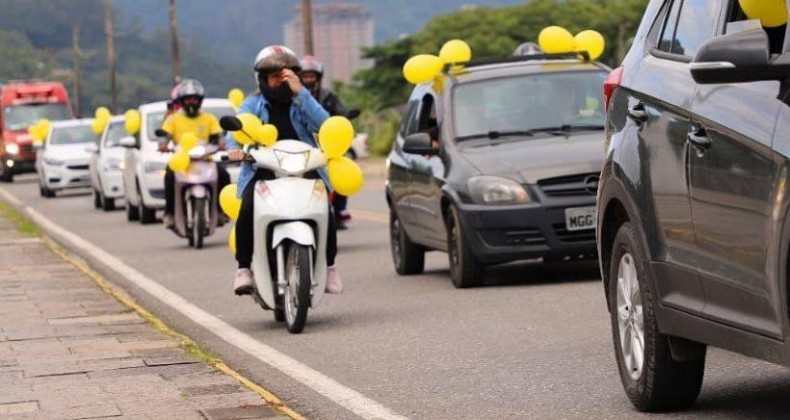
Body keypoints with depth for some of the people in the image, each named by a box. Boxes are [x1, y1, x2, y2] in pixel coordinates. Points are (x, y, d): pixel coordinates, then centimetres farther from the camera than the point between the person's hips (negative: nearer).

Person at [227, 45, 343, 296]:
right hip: (262, 172, 0)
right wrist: (234, 147, -28)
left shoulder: (301, 102, 13)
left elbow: (322, 123, -7)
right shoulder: (254, 104, 12)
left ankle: (330, 266, -5)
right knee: (248, 209, -29)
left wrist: (300, 91, -12)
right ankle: (243, 268, -16)